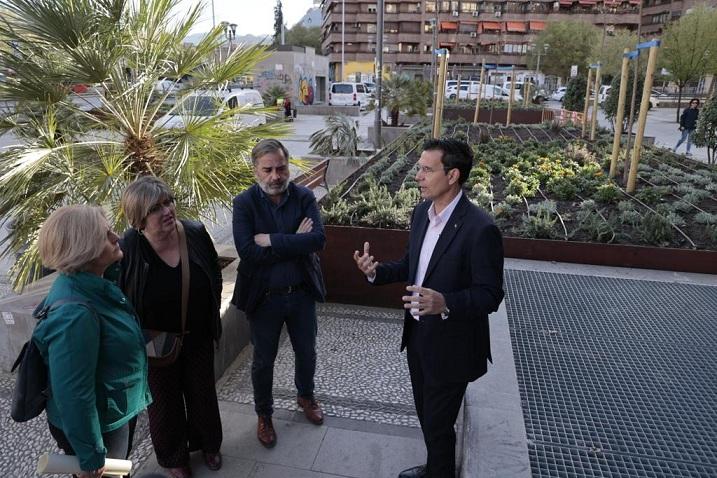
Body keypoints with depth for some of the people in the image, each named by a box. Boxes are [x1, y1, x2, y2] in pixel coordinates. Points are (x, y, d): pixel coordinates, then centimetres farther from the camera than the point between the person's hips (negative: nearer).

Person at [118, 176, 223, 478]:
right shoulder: (127, 250, -24)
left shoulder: (196, 233, -16)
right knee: (165, 402, 19)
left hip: (198, 337, 3)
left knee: (203, 393, 22)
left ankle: (208, 443, 51)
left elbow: (215, 277, 1)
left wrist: (212, 318, 6)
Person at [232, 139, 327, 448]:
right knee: (263, 361, 16)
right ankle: (264, 415, 40)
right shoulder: (244, 203, -13)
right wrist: (295, 242, -21)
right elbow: (247, 252, -24)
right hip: (263, 297, -2)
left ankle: (305, 396, 50)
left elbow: (318, 240, -20)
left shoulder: (304, 197, -6)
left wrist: (271, 241, -24)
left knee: (306, 353, 21)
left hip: (302, 293, 3)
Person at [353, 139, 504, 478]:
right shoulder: (421, 212, -1)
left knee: (438, 423, 12)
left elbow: (490, 295, -21)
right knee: (426, 414, 26)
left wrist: (446, 303, -38)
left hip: (450, 345, -7)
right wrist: (377, 271, -8)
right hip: (417, 334, 8)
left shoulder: (480, 228, -25)